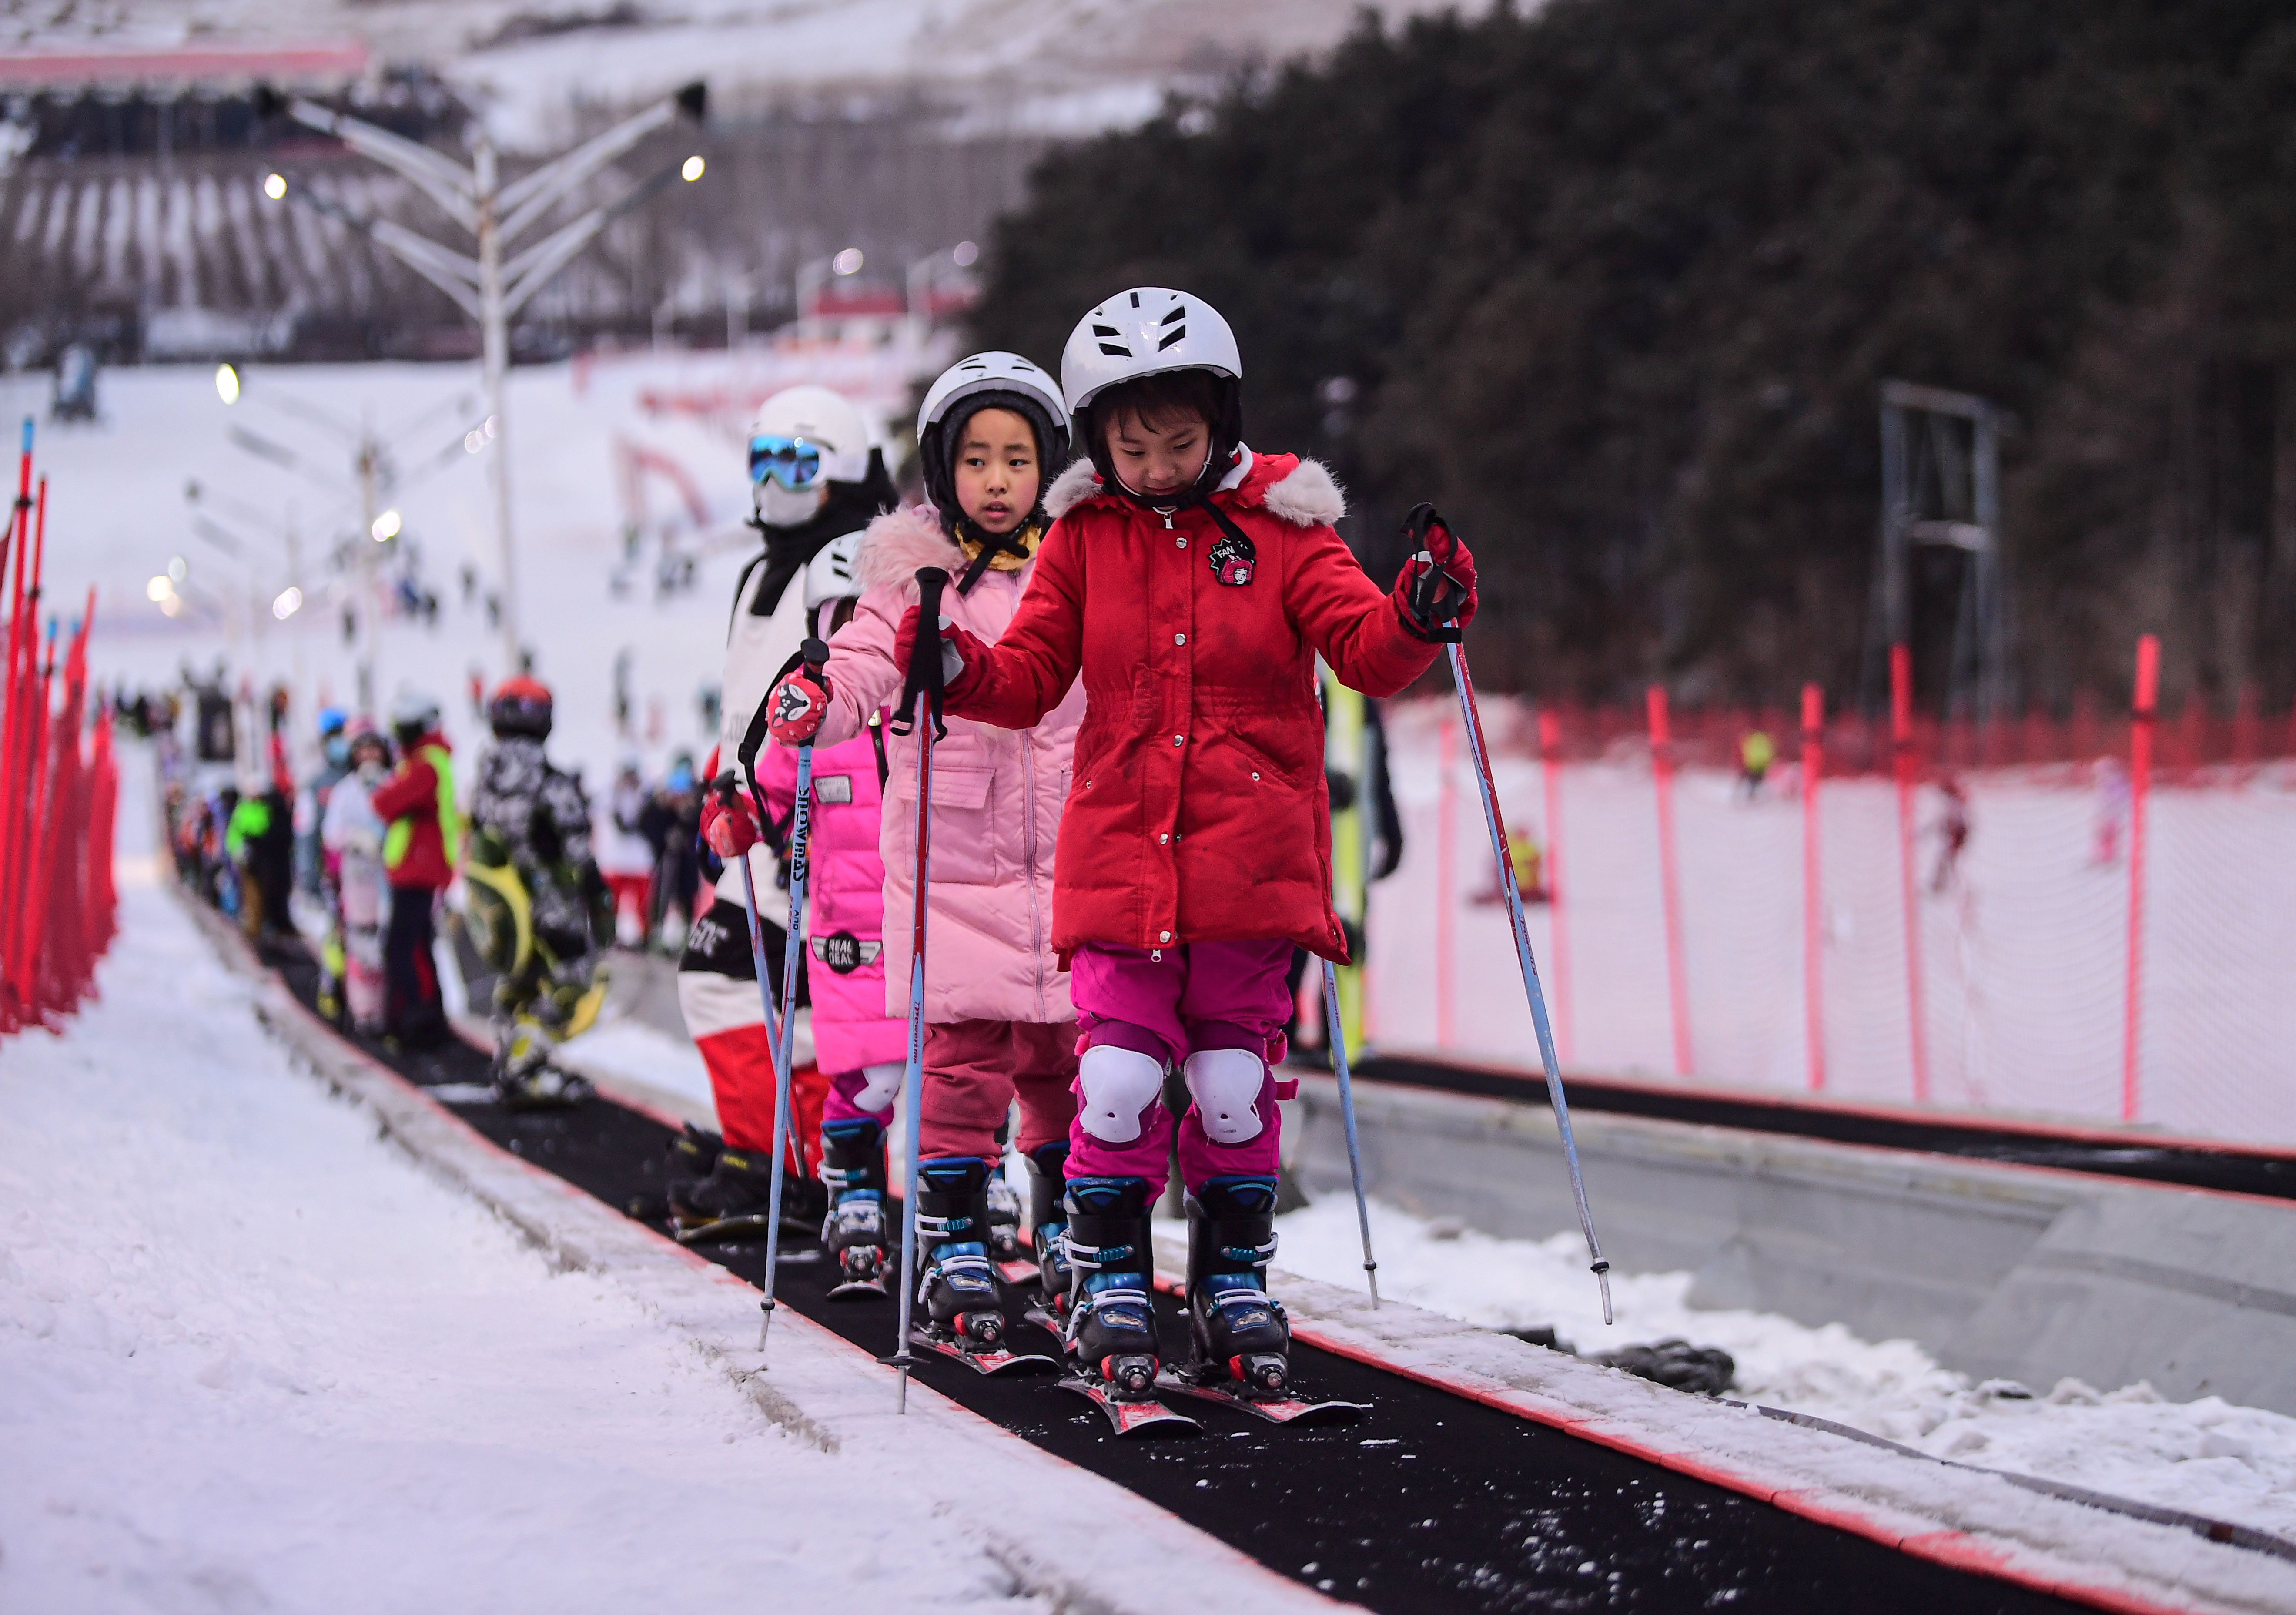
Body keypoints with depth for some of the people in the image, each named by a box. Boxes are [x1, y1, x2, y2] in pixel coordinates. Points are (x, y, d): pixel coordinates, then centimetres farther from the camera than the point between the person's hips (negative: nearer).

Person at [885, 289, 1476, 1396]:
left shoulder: (1279, 527, 1)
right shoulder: (1083, 539, 6)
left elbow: (1364, 652, -6)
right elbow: (1032, 677, 7)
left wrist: (1417, 618, -27)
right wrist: (959, 670, -12)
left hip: (1252, 859, -1)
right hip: (1119, 854, 1)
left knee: (1236, 1078, 4)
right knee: (1118, 1077, -7)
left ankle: (1234, 1282, 19)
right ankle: (1111, 1283, 7)